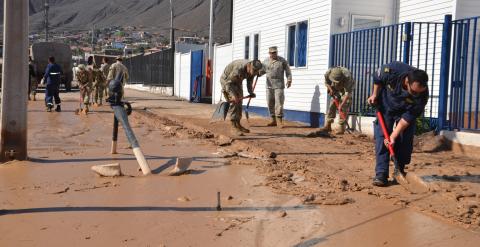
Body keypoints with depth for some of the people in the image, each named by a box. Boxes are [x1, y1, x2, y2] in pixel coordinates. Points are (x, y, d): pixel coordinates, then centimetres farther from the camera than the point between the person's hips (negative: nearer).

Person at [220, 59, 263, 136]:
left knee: (239, 102, 8)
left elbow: (249, 82, -1)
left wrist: (251, 92, -15)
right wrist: (233, 95, -42)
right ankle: (234, 127, -19)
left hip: (237, 81, 8)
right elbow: (228, 82, -32)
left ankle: (238, 124, 18)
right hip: (227, 80, -8)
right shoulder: (239, 69, -38)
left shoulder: (252, 70, -15)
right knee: (234, 102, -18)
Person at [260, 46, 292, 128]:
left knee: (279, 103, -8)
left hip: (279, 85, -4)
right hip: (269, 85, 4)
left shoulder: (282, 60, 1)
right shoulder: (266, 61, 12)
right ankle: (274, 120, 16)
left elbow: (288, 71, 1)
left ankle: (279, 120, -4)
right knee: (270, 103, 6)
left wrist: (289, 80, -10)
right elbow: (262, 71, 19)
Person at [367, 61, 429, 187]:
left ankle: (400, 170, 15)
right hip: (385, 106, 0)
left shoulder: (422, 94, -34)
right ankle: (381, 174, -11)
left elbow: (408, 117, -27)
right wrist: (375, 95, -9)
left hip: (406, 111, 1)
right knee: (382, 137, -11)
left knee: (405, 141, -5)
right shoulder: (392, 70, -37)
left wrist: (394, 136, -30)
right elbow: (377, 77, -11)